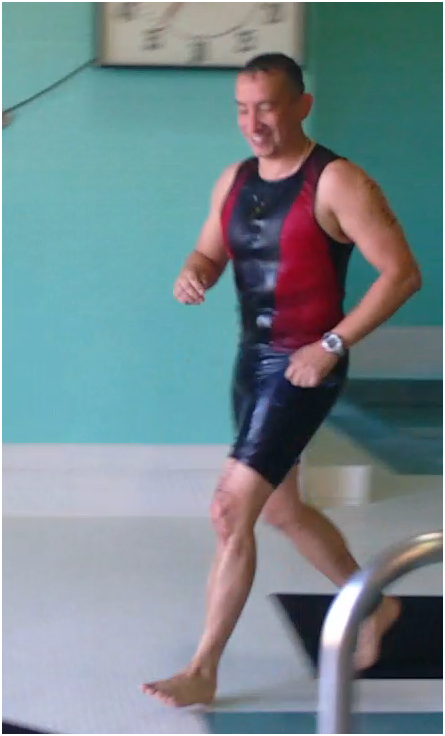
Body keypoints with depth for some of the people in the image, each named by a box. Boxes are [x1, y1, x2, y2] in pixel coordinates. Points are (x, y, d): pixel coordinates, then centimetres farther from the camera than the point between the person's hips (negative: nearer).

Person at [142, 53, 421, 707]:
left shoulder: (336, 183, -16)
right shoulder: (234, 181, 5)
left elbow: (402, 272, -17)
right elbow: (210, 253, 17)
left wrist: (333, 345, -21)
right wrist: (193, 273, -8)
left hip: (303, 369, -8)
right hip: (252, 360, 8)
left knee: (232, 510, -13)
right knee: (281, 509, 20)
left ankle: (203, 671, -2)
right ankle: (373, 605, 42)